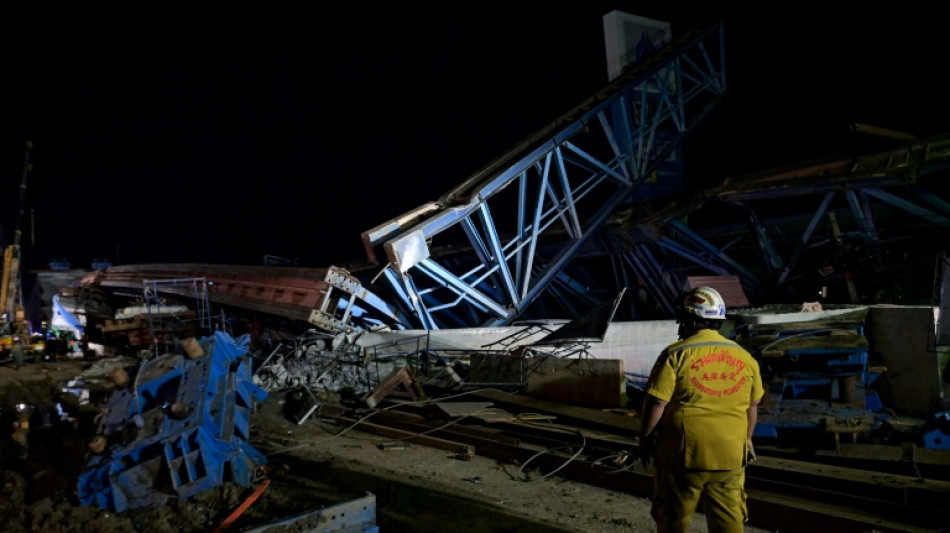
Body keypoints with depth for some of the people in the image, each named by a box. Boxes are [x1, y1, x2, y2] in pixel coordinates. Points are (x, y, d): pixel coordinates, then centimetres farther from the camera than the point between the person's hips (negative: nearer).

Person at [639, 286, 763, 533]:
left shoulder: (676, 354, -12)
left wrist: (645, 439, 0)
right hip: (730, 456, 4)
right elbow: (753, 406, 14)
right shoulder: (744, 357, 4)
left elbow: (655, 403, -13)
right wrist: (746, 438, 28)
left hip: (683, 453, -4)